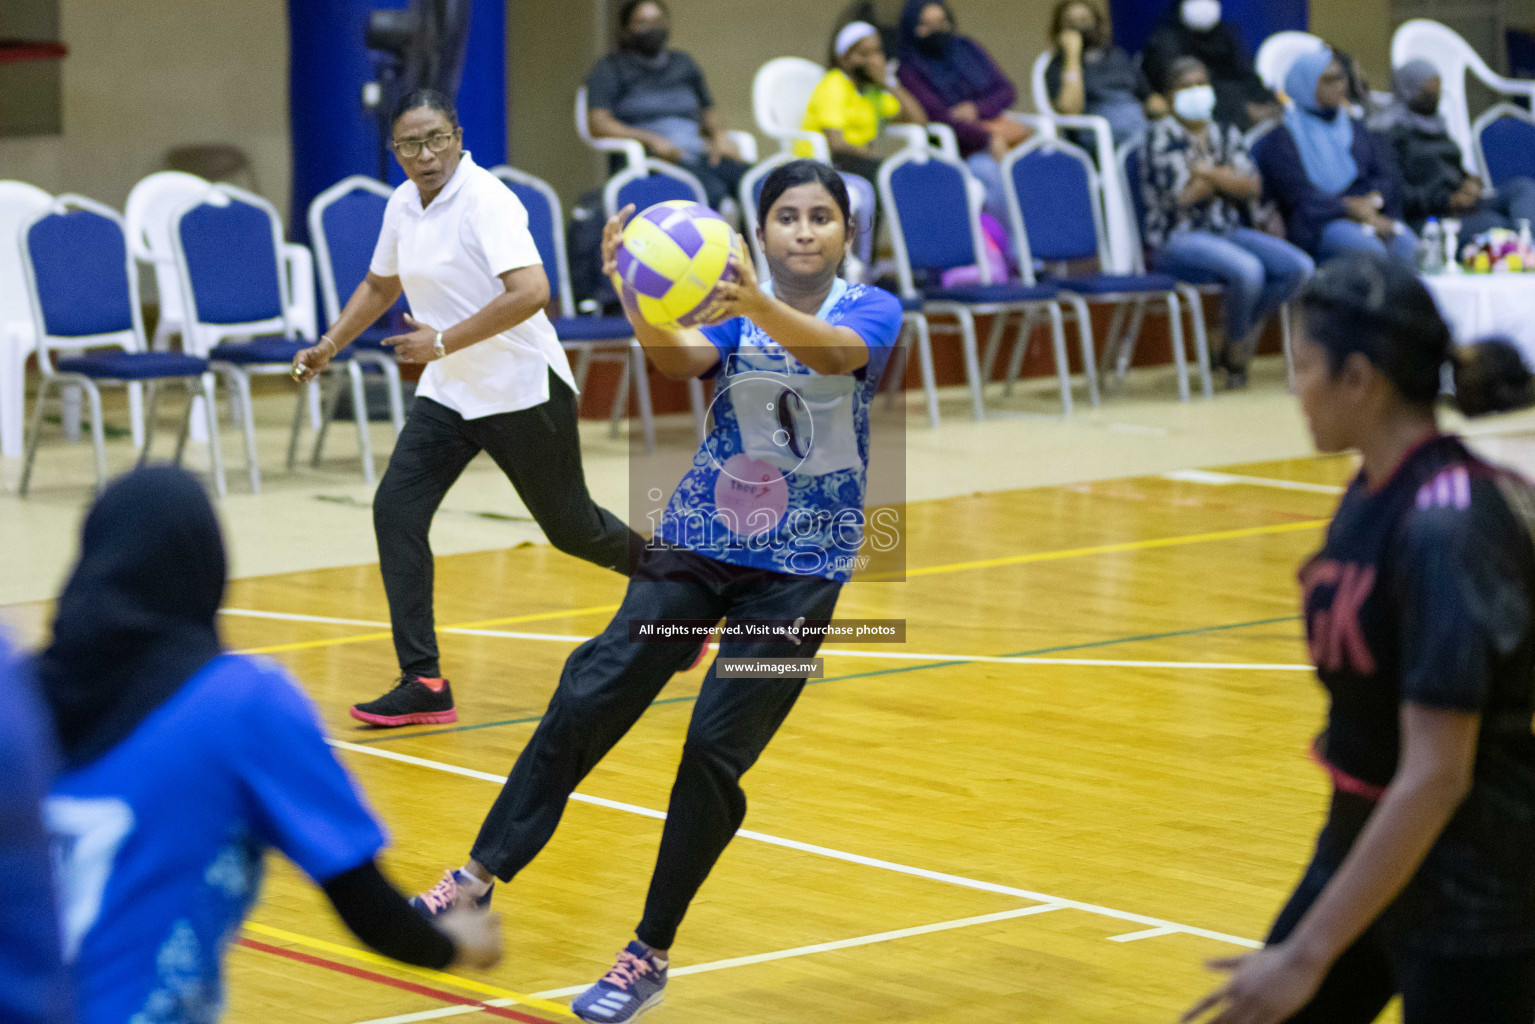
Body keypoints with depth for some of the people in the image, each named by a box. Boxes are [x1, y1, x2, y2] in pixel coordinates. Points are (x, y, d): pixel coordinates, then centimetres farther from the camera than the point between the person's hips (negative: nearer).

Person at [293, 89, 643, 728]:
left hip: (522, 389, -7)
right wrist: (329, 346, 12)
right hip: (448, 393, 7)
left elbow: (530, 291, -33)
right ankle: (424, 683, -8)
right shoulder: (403, 205, 3)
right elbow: (380, 284, 22)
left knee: (570, 528, 7)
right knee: (396, 509, -10)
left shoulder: (485, 201, -21)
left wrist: (443, 342, -29)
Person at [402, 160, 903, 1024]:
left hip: (799, 569, -2)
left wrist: (759, 305, -48)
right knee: (590, 697, -12)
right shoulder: (734, 313, 3)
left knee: (715, 750, -8)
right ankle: (481, 877, -2)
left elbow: (839, 352, -28)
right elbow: (680, 360, -19)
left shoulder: (873, 311, -4)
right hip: (697, 539, 3)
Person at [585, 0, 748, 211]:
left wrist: (719, 134, 6)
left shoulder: (683, 64, 27)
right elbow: (598, 124, -3)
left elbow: (708, 110, 32)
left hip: (698, 152, 5)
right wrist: (651, 140, -16)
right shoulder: (611, 69, 10)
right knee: (712, 190, -37)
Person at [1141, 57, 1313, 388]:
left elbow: (1253, 188, 2)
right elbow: (1184, 194, -13)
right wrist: (1226, 179, 2)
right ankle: (1236, 353, -9)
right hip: (1179, 240, -7)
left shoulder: (1225, 135, 15)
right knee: (1247, 270, -35)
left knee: (1300, 267, -17)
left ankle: (1246, 330, 0)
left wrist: (1208, 173, -11)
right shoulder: (1164, 137, -4)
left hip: (1228, 233, 7)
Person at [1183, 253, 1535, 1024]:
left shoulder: (1447, 530, -24)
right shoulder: (1375, 491, 2)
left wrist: (1308, 954, -27)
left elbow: (1435, 777, -28)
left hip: (1470, 896, -9)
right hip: (1364, 847, 9)